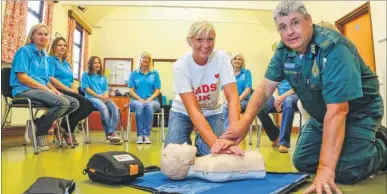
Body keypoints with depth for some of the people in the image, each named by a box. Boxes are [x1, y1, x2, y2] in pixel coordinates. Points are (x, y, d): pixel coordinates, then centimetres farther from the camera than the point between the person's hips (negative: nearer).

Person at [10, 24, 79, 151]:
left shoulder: (44, 55, 20)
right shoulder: (25, 51, -3)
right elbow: (22, 77, -13)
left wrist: (53, 89, -1)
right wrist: (46, 89, -17)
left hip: (42, 90, 8)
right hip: (25, 90, -8)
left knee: (74, 103, -8)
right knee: (63, 103, -30)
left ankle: (37, 123, -6)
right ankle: (39, 132, -9)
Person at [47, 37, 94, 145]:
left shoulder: (67, 64, 26)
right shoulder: (50, 60, 2)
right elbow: (51, 79, -12)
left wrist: (74, 90, -3)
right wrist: (69, 90, -16)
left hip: (69, 93, 7)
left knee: (89, 106, -16)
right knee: (83, 103, -27)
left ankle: (65, 128, -6)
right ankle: (67, 129, -10)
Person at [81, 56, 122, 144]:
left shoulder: (103, 77, 29)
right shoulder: (86, 75, 14)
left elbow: (106, 89, 19)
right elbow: (85, 88, 0)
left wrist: (105, 95, -6)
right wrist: (98, 96, -12)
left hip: (103, 98, 5)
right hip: (91, 97, -4)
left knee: (115, 108, -30)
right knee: (104, 108, -38)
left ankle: (112, 132, -37)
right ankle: (110, 133, -36)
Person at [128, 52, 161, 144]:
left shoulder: (155, 73, 9)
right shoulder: (134, 73, 9)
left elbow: (157, 91, 5)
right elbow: (131, 90, 3)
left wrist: (149, 99, -13)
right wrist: (140, 99, -13)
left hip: (152, 100, 0)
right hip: (137, 100, 0)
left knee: (149, 105, -36)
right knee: (139, 106, -36)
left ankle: (147, 135, -32)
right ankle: (140, 135, -32)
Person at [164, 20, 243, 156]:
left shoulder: (221, 58, -21)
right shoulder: (180, 66, -26)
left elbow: (232, 97, -29)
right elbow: (192, 109, -34)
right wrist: (216, 142, -47)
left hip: (212, 113, 1)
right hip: (183, 112, -1)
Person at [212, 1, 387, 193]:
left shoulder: (333, 48, -32)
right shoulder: (284, 50, -10)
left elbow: (337, 111, -37)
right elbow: (265, 87, -12)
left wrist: (325, 168, -40)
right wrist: (244, 122, -30)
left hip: (358, 110, -6)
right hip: (322, 114, 6)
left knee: (345, 171, -19)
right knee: (302, 161, 4)